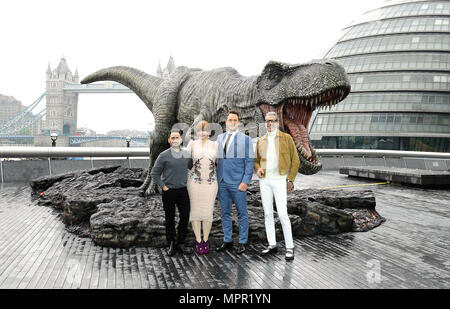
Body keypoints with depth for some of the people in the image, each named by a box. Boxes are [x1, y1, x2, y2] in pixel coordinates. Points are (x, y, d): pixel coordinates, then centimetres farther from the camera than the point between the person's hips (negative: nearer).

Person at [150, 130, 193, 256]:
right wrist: (163, 186, -6)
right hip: (169, 191, -3)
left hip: (183, 190, 3)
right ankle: (171, 244, 16)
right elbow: (154, 173, 0)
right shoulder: (164, 155, -4)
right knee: (170, 218, 5)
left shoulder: (186, 154, 7)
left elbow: (192, 168, 22)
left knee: (185, 216, 1)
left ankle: (180, 243, 13)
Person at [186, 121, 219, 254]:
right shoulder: (192, 144, 3)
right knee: (195, 211, 3)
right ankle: (198, 241, 15)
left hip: (211, 182, 1)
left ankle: (206, 240, 19)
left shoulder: (215, 145, 8)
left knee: (208, 212, 4)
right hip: (195, 182, -1)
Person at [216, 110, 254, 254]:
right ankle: (227, 241, 21)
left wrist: (245, 181, -13)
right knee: (225, 212, 11)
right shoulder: (220, 138, 12)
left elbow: (249, 162, -6)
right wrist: (217, 179, 7)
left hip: (237, 183, -5)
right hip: (222, 182, 5)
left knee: (242, 213, 4)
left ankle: (242, 242, 13)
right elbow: (217, 158, 15)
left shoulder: (245, 139, -2)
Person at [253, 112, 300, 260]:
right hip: (264, 180, 5)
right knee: (268, 213, 7)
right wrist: (258, 169, -6)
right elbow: (257, 161, 18)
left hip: (279, 181, -4)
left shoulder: (286, 138, -2)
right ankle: (272, 245, 17)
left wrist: (290, 180, -10)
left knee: (282, 214, -11)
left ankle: (289, 247, 1)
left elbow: (295, 160, -2)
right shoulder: (261, 141, 10)